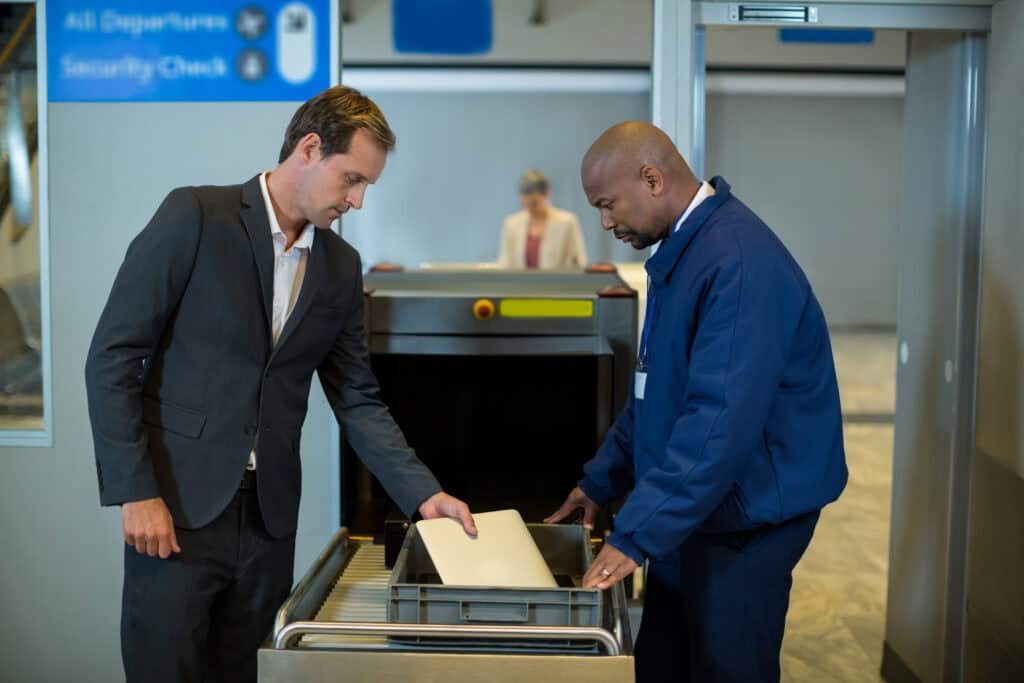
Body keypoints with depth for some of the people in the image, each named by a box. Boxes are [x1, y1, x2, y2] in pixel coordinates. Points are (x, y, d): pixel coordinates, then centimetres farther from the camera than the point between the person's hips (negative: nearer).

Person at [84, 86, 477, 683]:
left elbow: (357, 398, 11)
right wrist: (135, 492, -13)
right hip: (177, 503, -4)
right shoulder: (195, 217, -8)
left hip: (269, 515, 5)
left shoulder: (342, 266, 8)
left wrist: (423, 493, 2)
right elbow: (113, 356, -9)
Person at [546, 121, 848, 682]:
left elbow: (722, 420, -30)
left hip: (745, 515, -9)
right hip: (689, 507, 9)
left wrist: (636, 535, -30)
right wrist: (600, 482, 17)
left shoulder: (739, 263, -24)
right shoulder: (680, 251, 9)